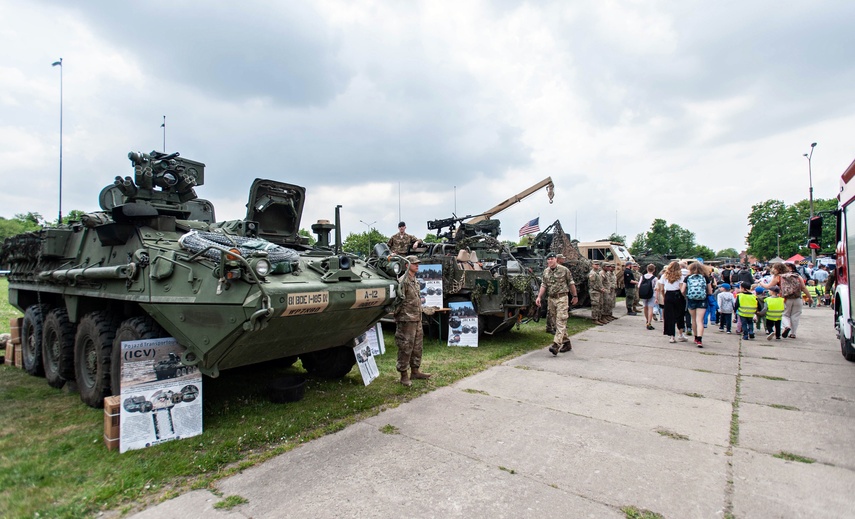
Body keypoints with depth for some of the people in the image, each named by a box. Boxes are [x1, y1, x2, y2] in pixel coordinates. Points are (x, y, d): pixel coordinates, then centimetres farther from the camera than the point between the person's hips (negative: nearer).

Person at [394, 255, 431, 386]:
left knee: (417, 347, 17)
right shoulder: (403, 281, -15)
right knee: (405, 348, -1)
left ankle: (415, 371, 30)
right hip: (407, 320, -9)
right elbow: (399, 300, -21)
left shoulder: (415, 281, 14)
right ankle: (404, 375, 9)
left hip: (417, 320, 9)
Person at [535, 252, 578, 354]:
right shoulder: (545, 271, 9)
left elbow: (571, 283, 1)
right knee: (557, 322, 10)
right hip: (551, 299, 6)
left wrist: (575, 296, 4)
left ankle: (556, 344, -22)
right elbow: (543, 285, 10)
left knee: (560, 322, -13)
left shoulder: (564, 270, -5)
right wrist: (539, 297, 1)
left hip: (561, 298, -6)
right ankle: (566, 343, 22)